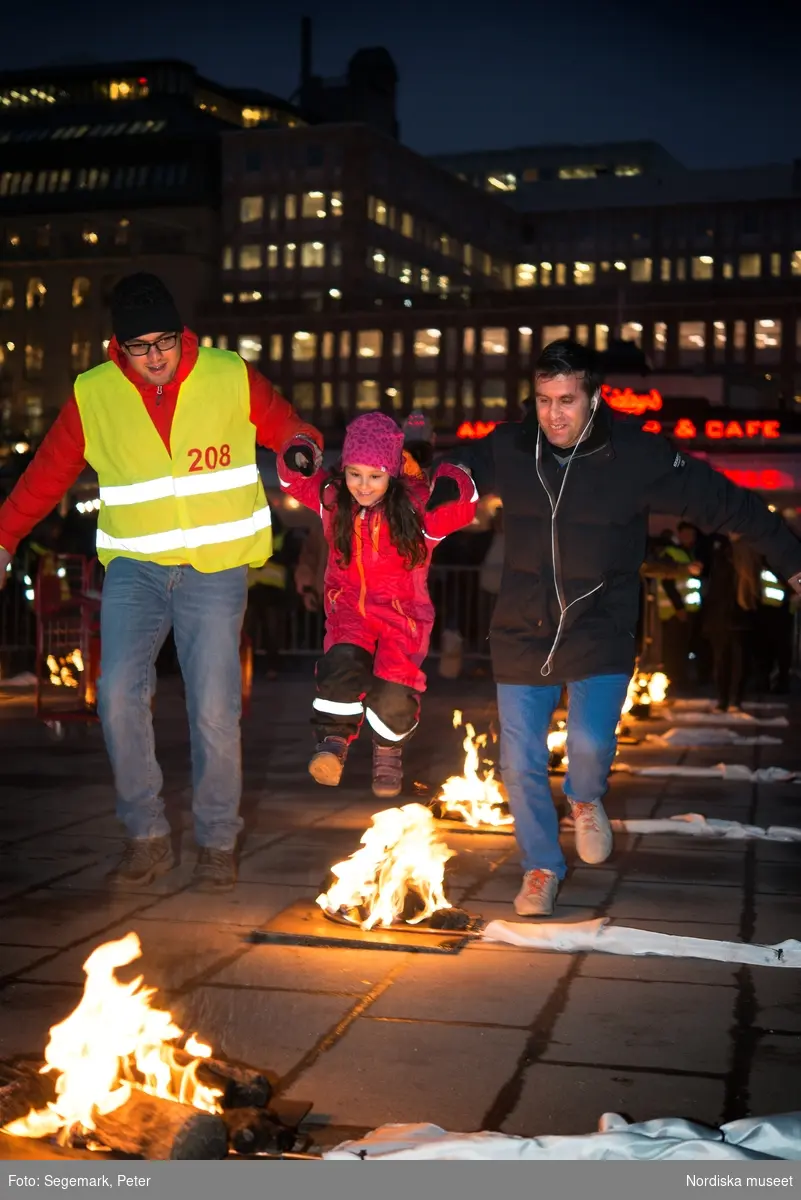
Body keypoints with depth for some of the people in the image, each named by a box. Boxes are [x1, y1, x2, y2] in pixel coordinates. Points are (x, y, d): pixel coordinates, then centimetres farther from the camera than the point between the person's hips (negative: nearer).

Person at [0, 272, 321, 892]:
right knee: (119, 694, -15)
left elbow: (285, 426, 9)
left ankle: (218, 843, 16)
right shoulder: (93, 395, 1)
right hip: (134, 567, 1)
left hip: (216, 568, -1)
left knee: (215, 711, -4)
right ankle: (147, 835, 4)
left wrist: (302, 443, -14)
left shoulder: (233, 378, -2)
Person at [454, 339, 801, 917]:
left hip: (600, 633, -2)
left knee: (590, 743, -21)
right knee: (520, 762, 6)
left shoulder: (639, 455, -13)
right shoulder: (507, 449, -6)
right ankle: (542, 867, 31)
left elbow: (726, 502, -6)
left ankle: (586, 799, 18)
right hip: (523, 632, 3)